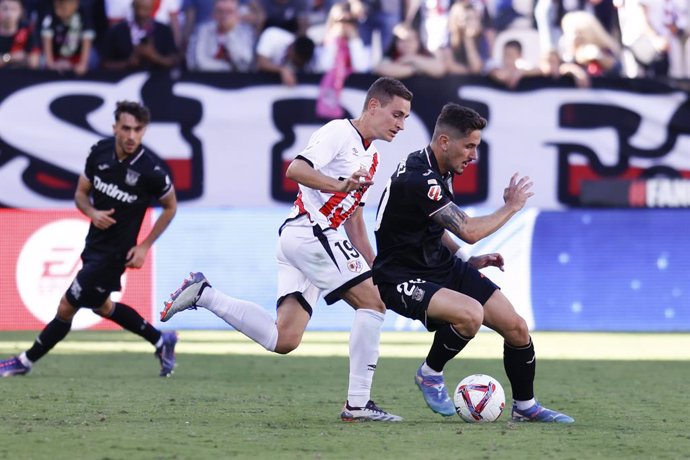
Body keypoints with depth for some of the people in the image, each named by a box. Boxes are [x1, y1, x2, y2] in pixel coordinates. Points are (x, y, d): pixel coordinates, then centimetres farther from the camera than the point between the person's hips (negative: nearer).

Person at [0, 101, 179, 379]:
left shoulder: (151, 171, -22)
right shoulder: (99, 152, -8)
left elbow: (170, 207, -4)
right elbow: (81, 193, 6)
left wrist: (144, 247, -9)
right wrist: (92, 212, -18)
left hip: (114, 253, -7)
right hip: (94, 245, 7)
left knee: (66, 308, -1)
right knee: (102, 307, 25)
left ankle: (26, 361, 18)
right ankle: (161, 341, 41)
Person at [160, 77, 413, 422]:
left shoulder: (371, 156, 23)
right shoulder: (339, 132, -7)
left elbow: (354, 219, 29)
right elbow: (296, 170, -20)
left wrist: (376, 267, 24)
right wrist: (341, 185, -32)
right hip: (310, 231, -9)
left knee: (283, 339, 0)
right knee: (373, 302, -10)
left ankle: (203, 295, 5)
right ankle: (357, 403, -9)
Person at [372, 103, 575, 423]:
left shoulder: (437, 171, 6)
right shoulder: (417, 180, -26)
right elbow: (469, 231, -29)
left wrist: (469, 261, 12)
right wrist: (511, 207, -13)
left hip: (443, 265, 9)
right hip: (403, 279, -9)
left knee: (516, 328, 1)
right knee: (471, 314, -35)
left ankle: (525, 406, 22)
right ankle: (430, 374, -8)